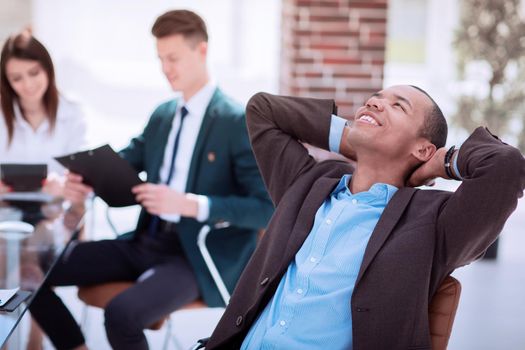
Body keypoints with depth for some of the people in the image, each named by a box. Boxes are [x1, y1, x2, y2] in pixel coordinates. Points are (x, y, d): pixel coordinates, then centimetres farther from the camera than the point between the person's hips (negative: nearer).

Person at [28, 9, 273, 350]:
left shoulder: (240, 122, -10)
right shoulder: (162, 115, 12)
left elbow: (266, 208, -16)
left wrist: (189, 204, -27)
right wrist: (85, 182, -8)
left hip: (198, 255, -7)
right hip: (147, 242, 7)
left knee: (122, 313, -34)